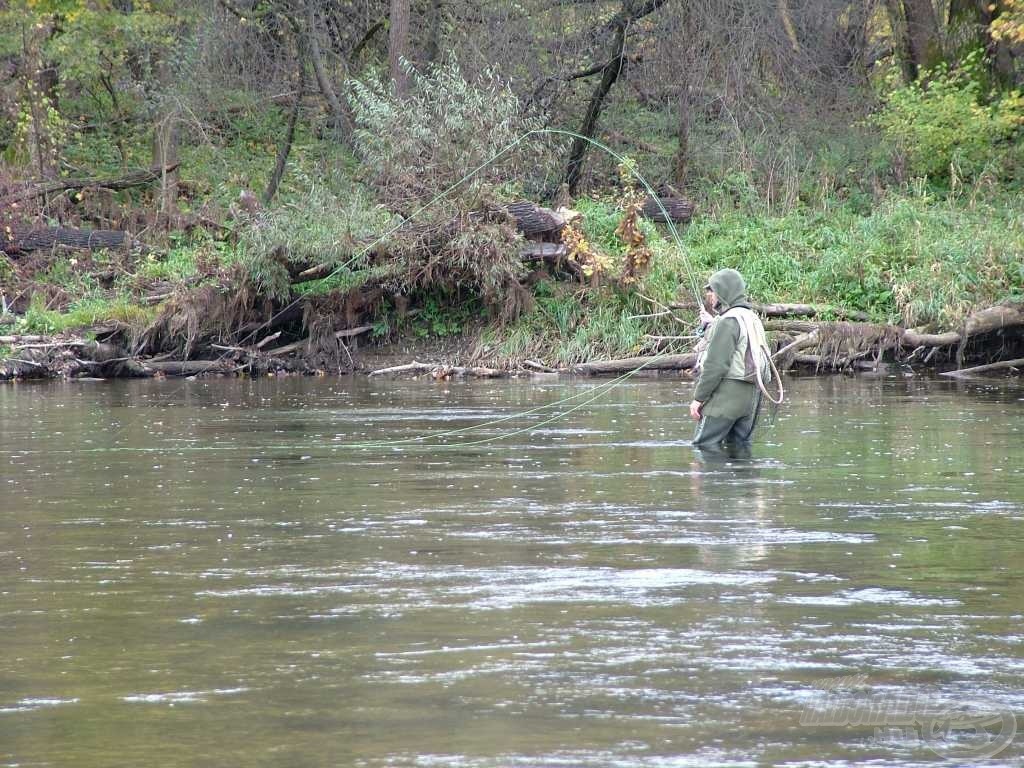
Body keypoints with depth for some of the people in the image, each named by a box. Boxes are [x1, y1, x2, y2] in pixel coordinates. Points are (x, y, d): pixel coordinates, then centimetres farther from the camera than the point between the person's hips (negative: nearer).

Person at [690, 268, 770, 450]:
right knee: (740, 446, 12)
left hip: (726, 394, -9)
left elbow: (716, 365, -19)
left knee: (704, 446, -7)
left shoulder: (728, 322, -14)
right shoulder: (753, 319, 15)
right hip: (751, 397, 9)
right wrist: (712, 324, 29)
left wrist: (698, 398, -15)